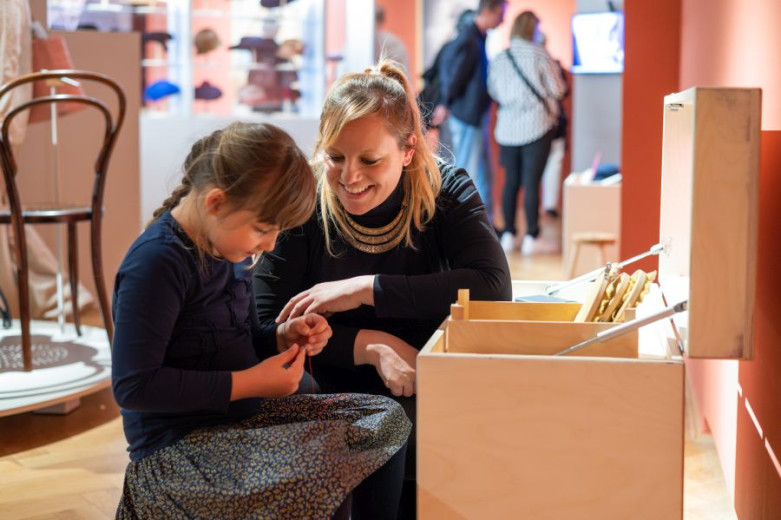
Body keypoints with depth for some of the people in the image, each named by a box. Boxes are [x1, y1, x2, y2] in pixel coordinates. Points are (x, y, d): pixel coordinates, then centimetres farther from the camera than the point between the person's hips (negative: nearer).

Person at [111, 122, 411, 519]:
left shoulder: (227, 245, 8)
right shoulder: (156, 263, -20)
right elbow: (132, 386, -24)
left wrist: (284, 338, -1)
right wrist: (247, 383, -20)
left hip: (240, 415, 9)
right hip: (176, 448, -9)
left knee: (387, 420, -1)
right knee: (316, 471, -30)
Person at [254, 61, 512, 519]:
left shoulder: (447, 192, -3)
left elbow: (493, 287, -19)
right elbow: (268, 326, -7)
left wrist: (364, 289, -20)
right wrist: (371, 347, -19)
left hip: (432, 403, 1)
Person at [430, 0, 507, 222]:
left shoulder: (479, 38, 11)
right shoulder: (469, 40, -19)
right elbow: (455, 77, -18)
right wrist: (446, 107, -10)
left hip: (478, 116, 9)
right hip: (467, 118, -9)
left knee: (484, 176, 14)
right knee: (467, 174, -2)